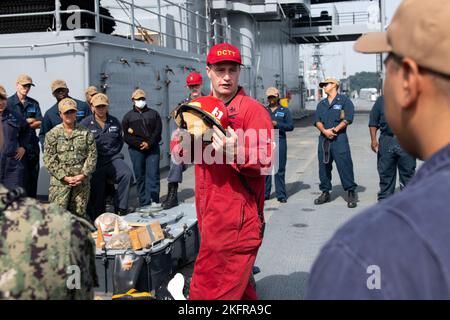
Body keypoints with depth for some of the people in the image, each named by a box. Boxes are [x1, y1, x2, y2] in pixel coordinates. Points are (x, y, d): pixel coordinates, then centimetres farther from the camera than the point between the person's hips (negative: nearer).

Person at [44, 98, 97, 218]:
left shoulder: (86, 133, 6)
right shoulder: (52, 134, 2)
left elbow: (92, 155, 2)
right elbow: (49, 159, -3)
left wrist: (83, 175, -9)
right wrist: (64, 177, -11)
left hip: (82, 180, 2)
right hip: (60, 181, -1)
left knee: (79, 213, 9)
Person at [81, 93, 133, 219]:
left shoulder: (115, 122, 9)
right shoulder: (85, 124, -2)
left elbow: (120, 139, 22)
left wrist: (115, 152, 9)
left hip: (113, 158, 2)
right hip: (95, 162, -1)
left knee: (127, 174, -26)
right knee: (97, 190, -4)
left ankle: (121, 209, -22)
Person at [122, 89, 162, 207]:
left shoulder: (153, 113, 15)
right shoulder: (128, 116, 12)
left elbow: (158, 131, 4)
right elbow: (126, 136, 3)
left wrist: (149, 143, -10)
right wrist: (139, 144, -11)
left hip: (152, 148, 0)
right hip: (136, 150, 0)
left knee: (153, 174, -9)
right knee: (140, 176, -1)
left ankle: (154, 200, -12)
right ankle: (144, 203, 3)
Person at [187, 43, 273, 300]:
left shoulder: (253, 109, -7)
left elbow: (265, 162, -16)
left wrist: (236, 152, -32)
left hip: (238, 218, -7)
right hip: (210, 212, 7)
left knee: (210, 289, -3)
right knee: (236, 284, 18)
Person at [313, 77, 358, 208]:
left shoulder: (344, 100, 4)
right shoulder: (321, 104, 20)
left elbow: (348, 119, -6)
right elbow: (317, 120, 10)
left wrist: (334, 130, -13)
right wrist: (324, 131, -9)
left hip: (339, 138, -5)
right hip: (324, 138, 6)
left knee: (344, 165, -9)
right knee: (323, 166, 7)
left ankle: (351, 193, -3)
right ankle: (325, 192, 17)